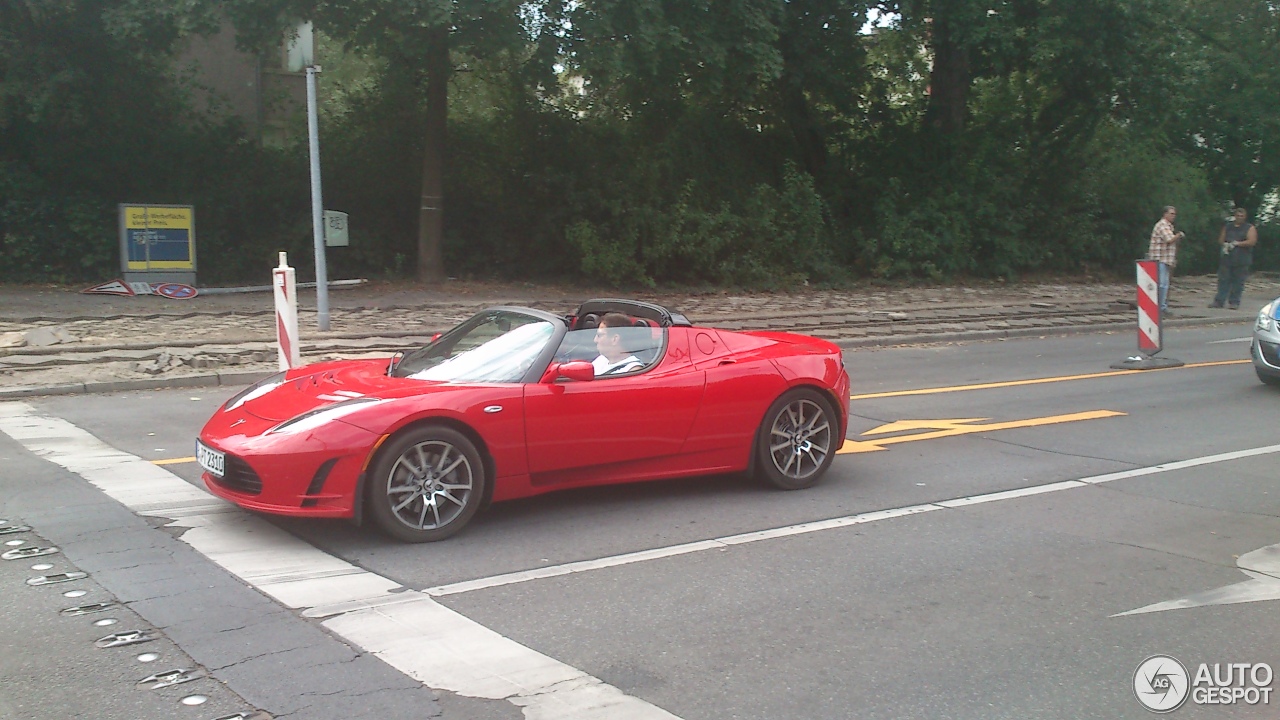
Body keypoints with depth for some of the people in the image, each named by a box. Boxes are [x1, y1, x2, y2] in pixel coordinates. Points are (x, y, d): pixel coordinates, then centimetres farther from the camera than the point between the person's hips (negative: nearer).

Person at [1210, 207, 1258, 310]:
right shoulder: (1227, 226, 15)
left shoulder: (1250, 228, 4)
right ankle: (1219, 301, 1)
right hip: (1227, 258, 3)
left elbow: (1252, 241, -8)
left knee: (1238, 282, -1)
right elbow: (1220, 240, 16)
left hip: (1241, 260, -2)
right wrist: (1225, 244, -7)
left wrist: (1237, 243, -14)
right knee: (1223, 280, 0)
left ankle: (1234, 302, 5)